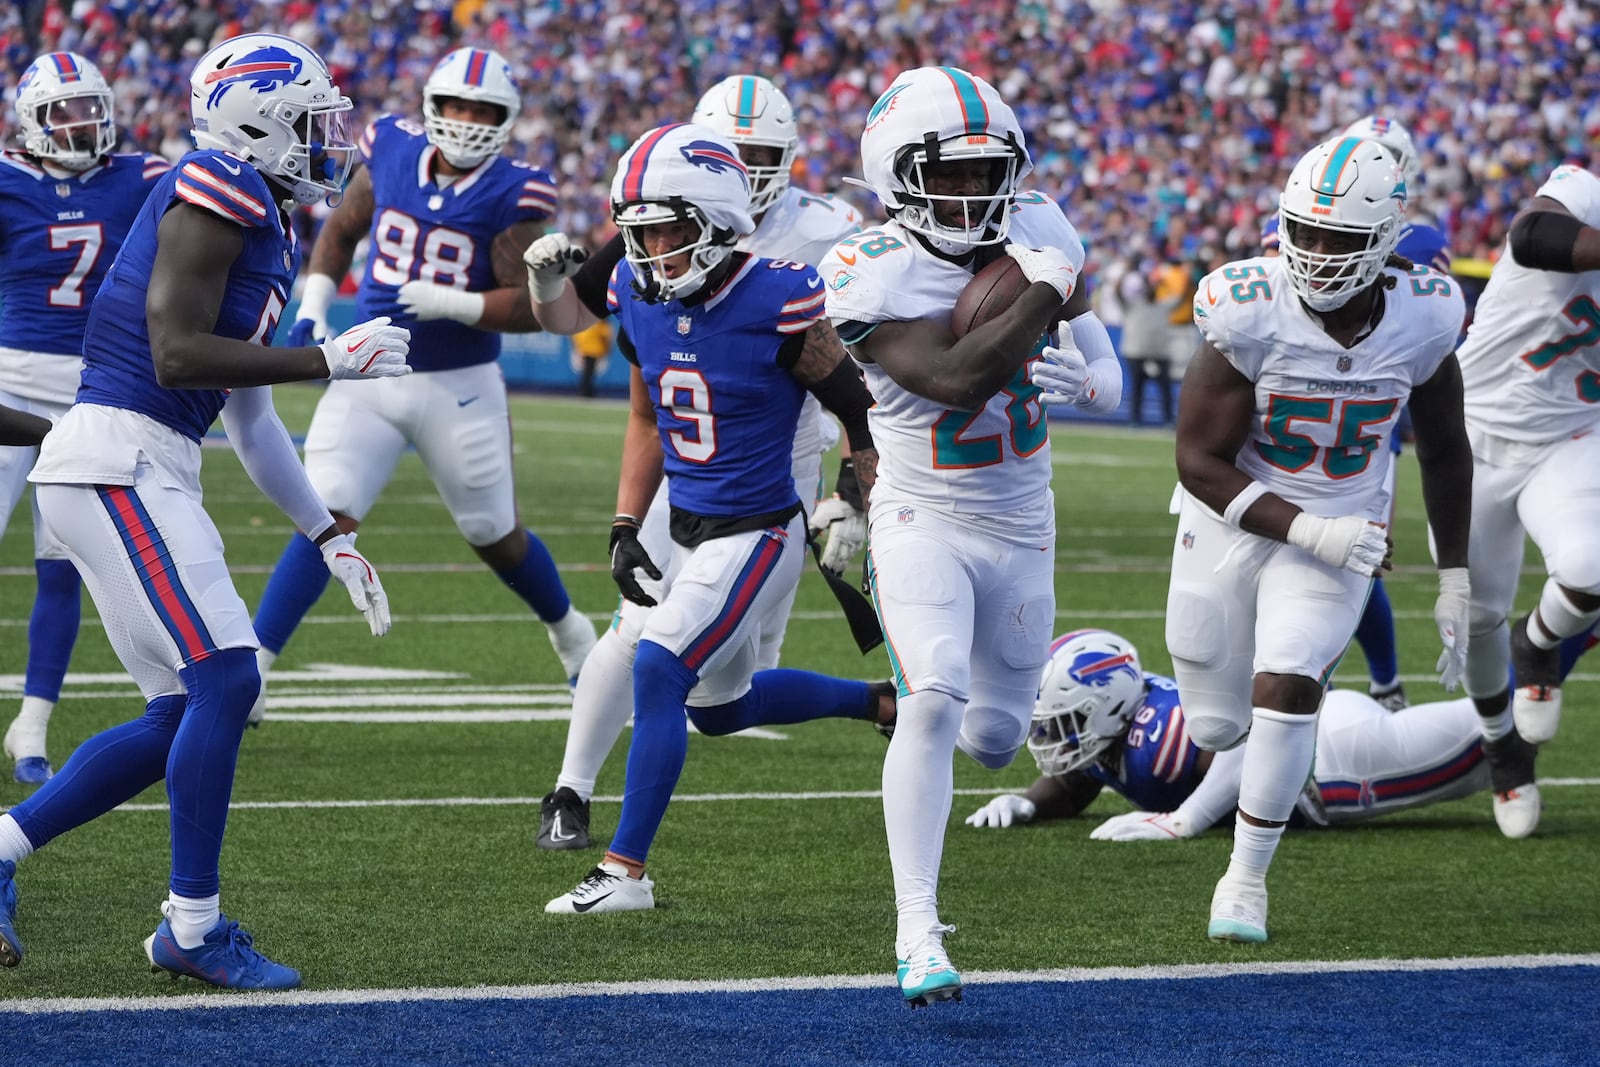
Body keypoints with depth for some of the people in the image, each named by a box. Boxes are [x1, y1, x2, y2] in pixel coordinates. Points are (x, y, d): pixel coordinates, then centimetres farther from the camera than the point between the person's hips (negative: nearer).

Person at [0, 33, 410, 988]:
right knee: (224, 680, -12)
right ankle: (193, 926, -4)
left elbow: (249, 416, 24)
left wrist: (332, 540, 24)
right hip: (117, 461, -10)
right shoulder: (216, 195, -11)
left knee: (185, 714, 10)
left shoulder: (269, 229, 19)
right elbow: (177, 356, -20)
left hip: (150, 476, 10)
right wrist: (330, 361, -16)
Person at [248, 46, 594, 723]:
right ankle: (250, 669, -16)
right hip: (369, 377, 1)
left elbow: (532, 308, -13)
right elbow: (341, 230, 16)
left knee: (496, 536, 14)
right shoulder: (391, 154, -1)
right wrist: (313, 306, 3)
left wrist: (452, 304, -26)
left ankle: (569, 631, 43)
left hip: (460, 388, -1)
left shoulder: (511, 194, -11)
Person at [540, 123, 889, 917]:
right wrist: (625, 529, 7)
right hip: (687, 531, 8)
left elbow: (861, 415, -10)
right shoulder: (640, 300, -2)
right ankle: (883, 703, 42)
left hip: (756, 535, -8)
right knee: (718, 707, 21)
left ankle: (625, 871, -13)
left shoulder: (778, 306, -22)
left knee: (658, 671, -19)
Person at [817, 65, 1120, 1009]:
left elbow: (1111, 385, 4)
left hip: (1023, 529, 5)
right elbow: (956, 378, -32)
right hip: (924, 522, -5)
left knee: (993, 739, 13)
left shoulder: (1036, 233, -3)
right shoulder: (875, 277, -19)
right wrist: (1043, 296, -27)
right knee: (931, 704, -25)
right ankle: (918, 929, -20)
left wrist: (1081, 379, -18)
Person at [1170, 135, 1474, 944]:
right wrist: (1308, 532, -27)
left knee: (1283, 688, -21)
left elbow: (1444, 453, 4)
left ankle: (1248, 876, -3)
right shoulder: (1251, 316, -23)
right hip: (1231, 523, 0)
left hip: (1338, 534, 0)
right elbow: (1200, 461, -18)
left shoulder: (1420, 322, -13)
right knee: (1217, 727, 8)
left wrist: (1456, 580, 5)